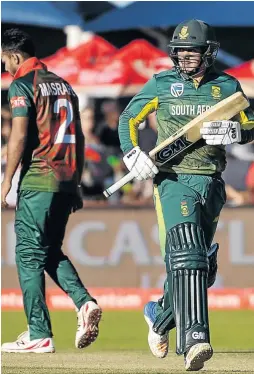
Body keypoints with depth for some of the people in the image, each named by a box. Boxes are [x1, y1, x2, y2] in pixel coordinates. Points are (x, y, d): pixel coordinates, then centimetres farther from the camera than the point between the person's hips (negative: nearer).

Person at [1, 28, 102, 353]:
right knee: (51, 251, 18)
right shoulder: (62, 85, 18)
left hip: (38, 180, -7)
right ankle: (84, 303, -5)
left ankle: (39, 335, -4)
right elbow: (78, 138, 18)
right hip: (66, 181, 7)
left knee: (29, 254, -2)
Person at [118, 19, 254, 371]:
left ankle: (161, 315, 40)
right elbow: (128, 118, 12)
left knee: (203, 266, 12)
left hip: (212, 183, 4)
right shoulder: (161, 84, 3)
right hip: (174, 180, -4)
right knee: (187, 256, -23)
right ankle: (194, 340, -33)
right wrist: (132, 154, -6)